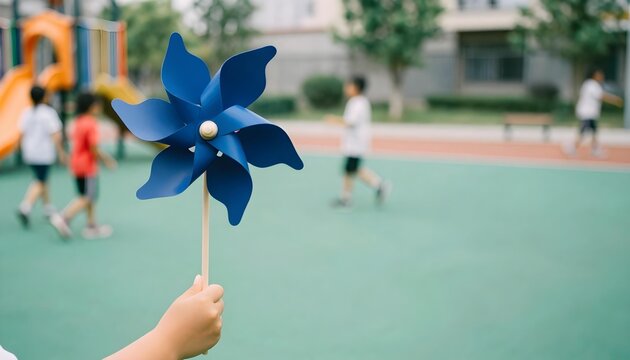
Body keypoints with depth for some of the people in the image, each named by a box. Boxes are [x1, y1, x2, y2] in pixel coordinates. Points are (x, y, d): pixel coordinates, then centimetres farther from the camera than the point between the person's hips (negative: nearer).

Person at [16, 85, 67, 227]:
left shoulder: (26, 113, 2)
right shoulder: (48, 113, -12)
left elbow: (22, 134, 3)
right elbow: (55, 135, -15)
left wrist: (24, 150, 16)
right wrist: (61, 152, -8)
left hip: (30, 153, 6)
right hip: (44, 153, -6)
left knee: (42, 179, 20)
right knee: (40, 183, -1)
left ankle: (48, 208, 29)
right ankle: (25, 208, -18)